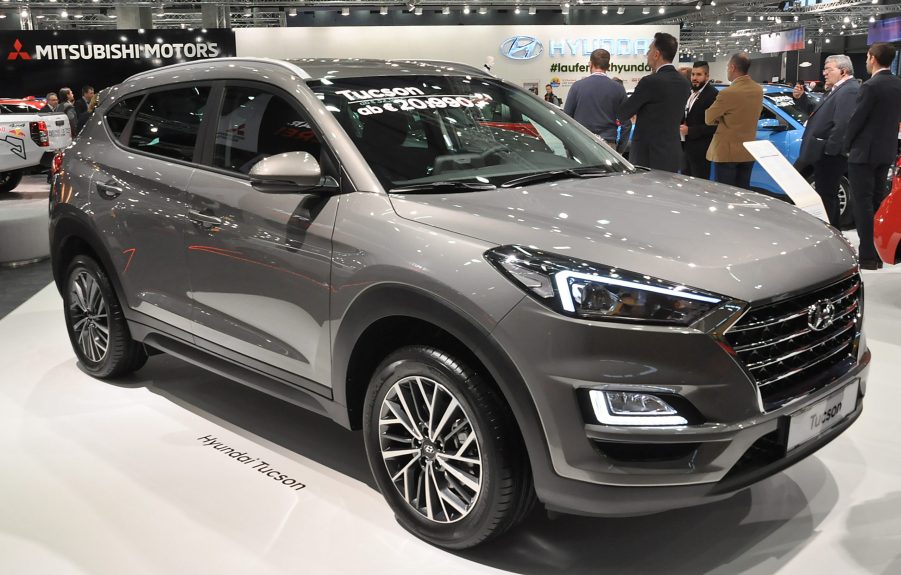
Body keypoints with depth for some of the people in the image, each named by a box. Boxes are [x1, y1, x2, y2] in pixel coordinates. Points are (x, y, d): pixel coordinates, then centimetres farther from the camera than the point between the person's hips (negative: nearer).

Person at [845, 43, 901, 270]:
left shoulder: (870, 86, -18)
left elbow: (857, 119, -14)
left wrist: (848, 144, 1)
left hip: (864, 152, -8)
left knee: (863, 203, -4)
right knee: (878, 201, 14)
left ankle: (867, 255, -5)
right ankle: (878, 253, 20)